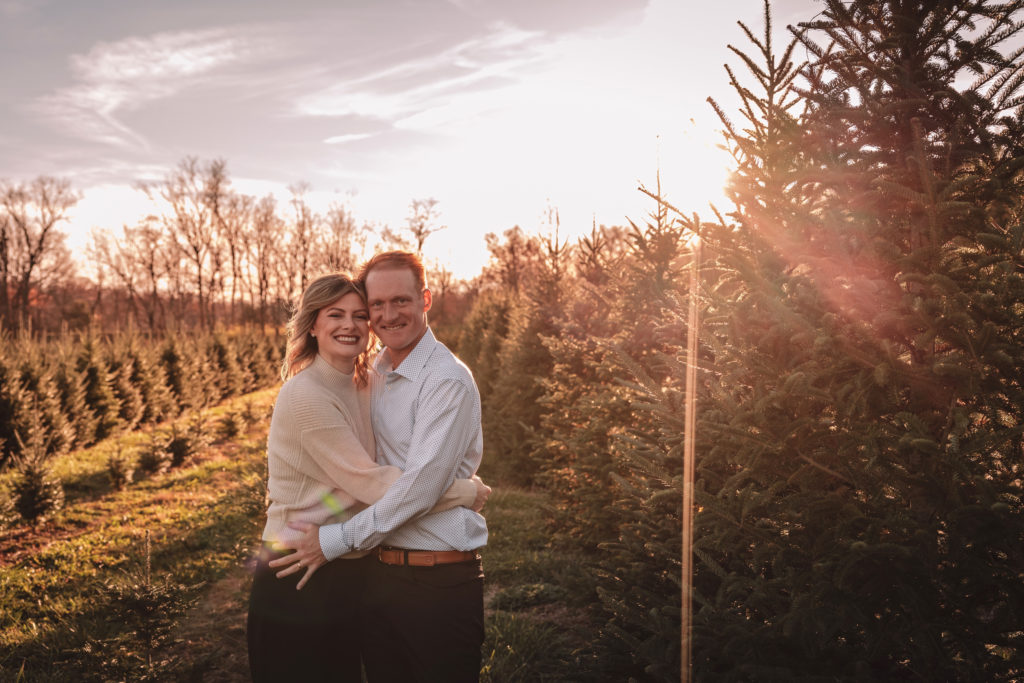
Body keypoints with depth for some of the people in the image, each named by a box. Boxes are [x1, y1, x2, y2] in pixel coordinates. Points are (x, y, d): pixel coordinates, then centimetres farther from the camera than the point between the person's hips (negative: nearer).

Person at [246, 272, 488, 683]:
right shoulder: (306, 395, -20)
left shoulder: (359, 389, 6)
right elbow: (372, 484, -21)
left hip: (349, 572, 8)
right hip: (300, 582, -8)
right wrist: (467, 493, -13)